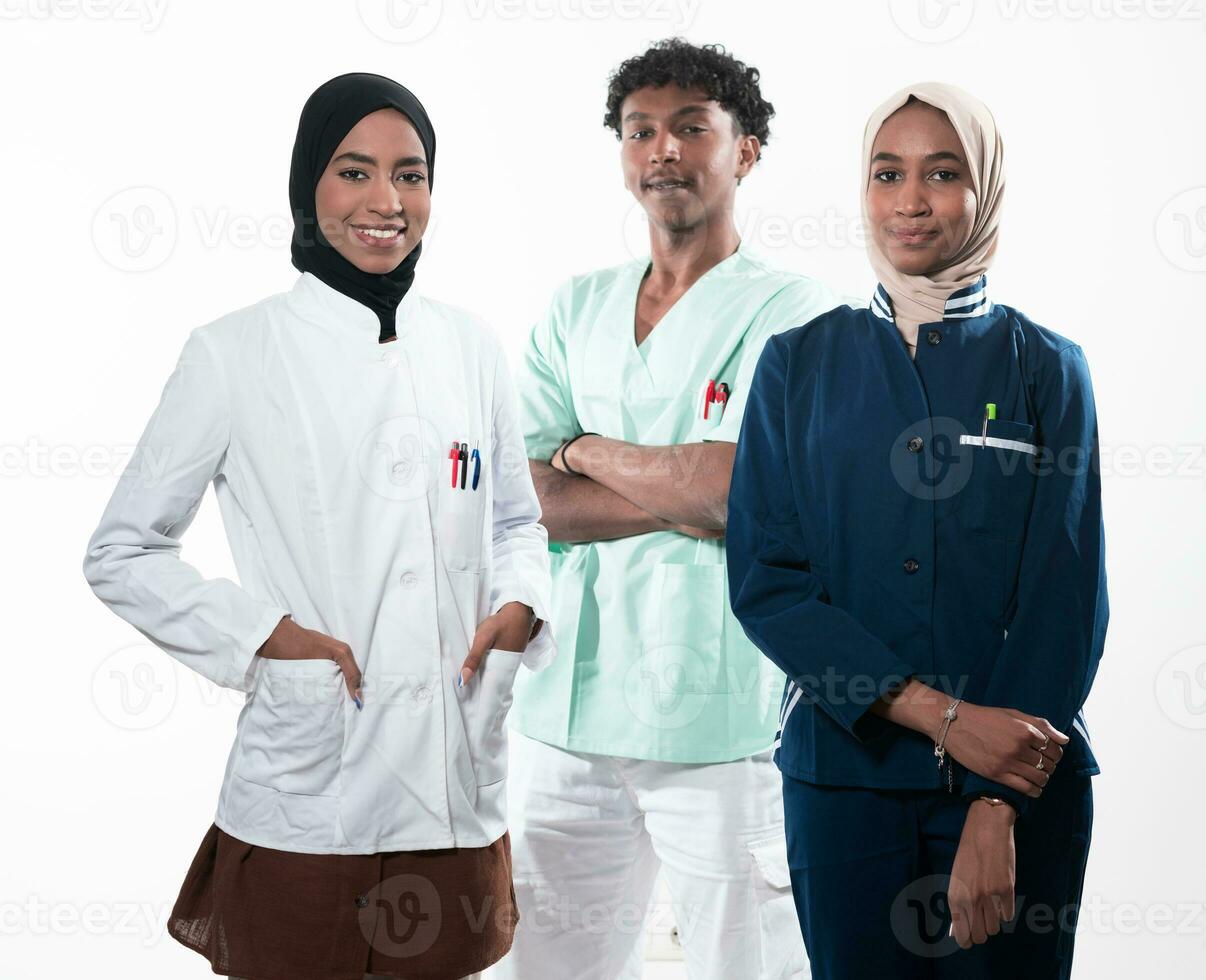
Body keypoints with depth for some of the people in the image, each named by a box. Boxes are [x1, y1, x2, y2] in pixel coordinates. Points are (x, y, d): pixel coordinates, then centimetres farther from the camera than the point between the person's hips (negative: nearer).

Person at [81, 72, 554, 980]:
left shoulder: (469, 346, 8)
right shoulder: (235, 353, -4)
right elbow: (122, 554, 1)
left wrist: (518, 604, -1)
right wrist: (265, 637, -12)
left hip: (456, 796, 4)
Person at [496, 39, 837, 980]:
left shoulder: (791, 310, -2)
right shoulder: (576, 310, 13)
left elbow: (739, 480, -17)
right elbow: (527, 503, 2)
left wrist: (586, 451, -1)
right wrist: (690, 497, -10)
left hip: (724, 721, -5)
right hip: (570, 708, 5)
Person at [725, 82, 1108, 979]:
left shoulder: (1045, 367, 2)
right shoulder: (800, 363, 5)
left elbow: (1066, 600, -4)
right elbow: (764, 578, -3)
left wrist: (997, 806, -14)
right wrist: (941, 715, -14)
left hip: (1018, 776, -1)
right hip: (843, 771, 1)